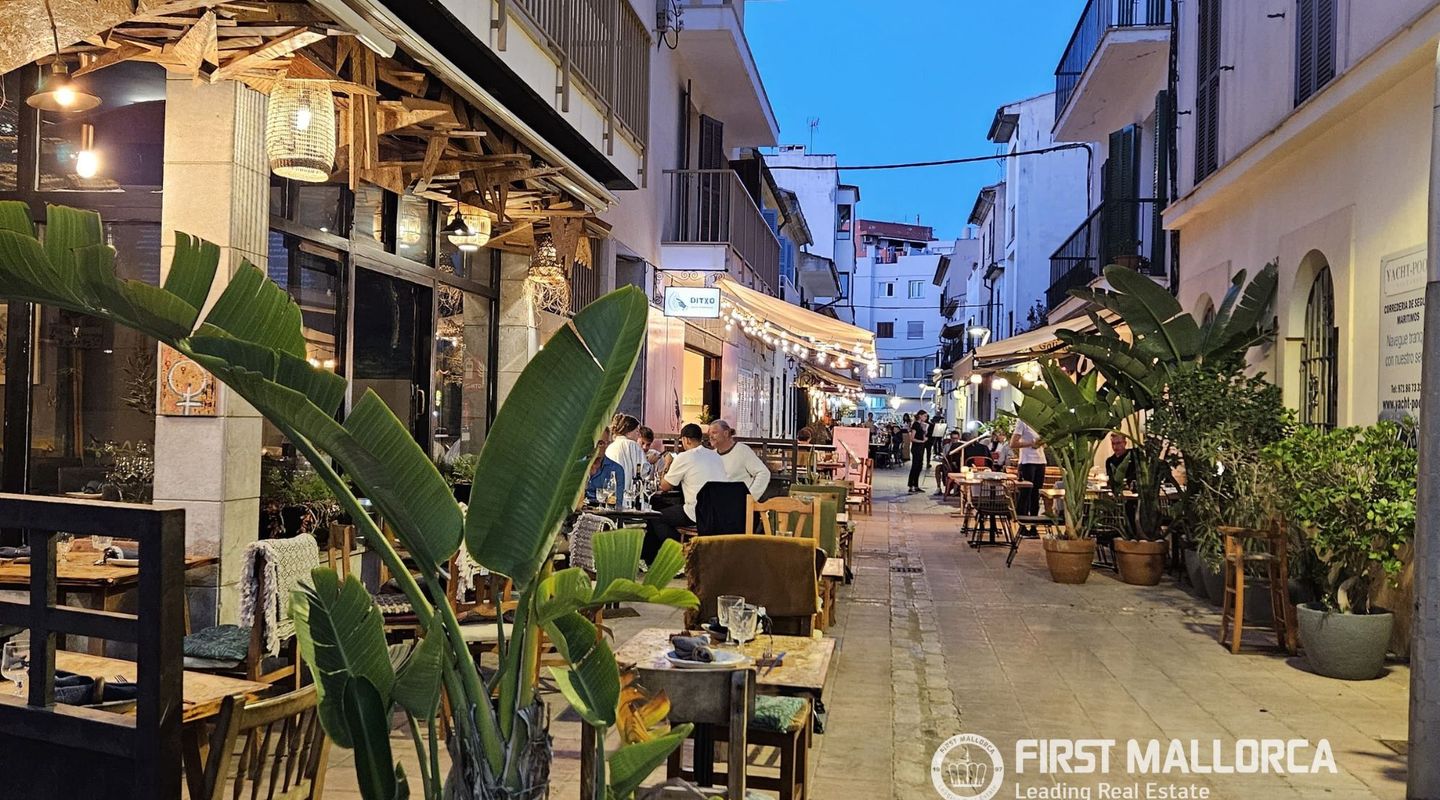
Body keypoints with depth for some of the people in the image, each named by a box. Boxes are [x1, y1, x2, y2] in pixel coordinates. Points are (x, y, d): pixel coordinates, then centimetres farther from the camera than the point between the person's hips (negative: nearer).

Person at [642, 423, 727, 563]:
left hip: (697, 515, -8)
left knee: (654, 518, 9)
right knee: (672, 508, 28)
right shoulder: (716, 456, 12)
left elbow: (664, 486, 1)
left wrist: (667, 466, 17)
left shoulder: (684, 457, -8)